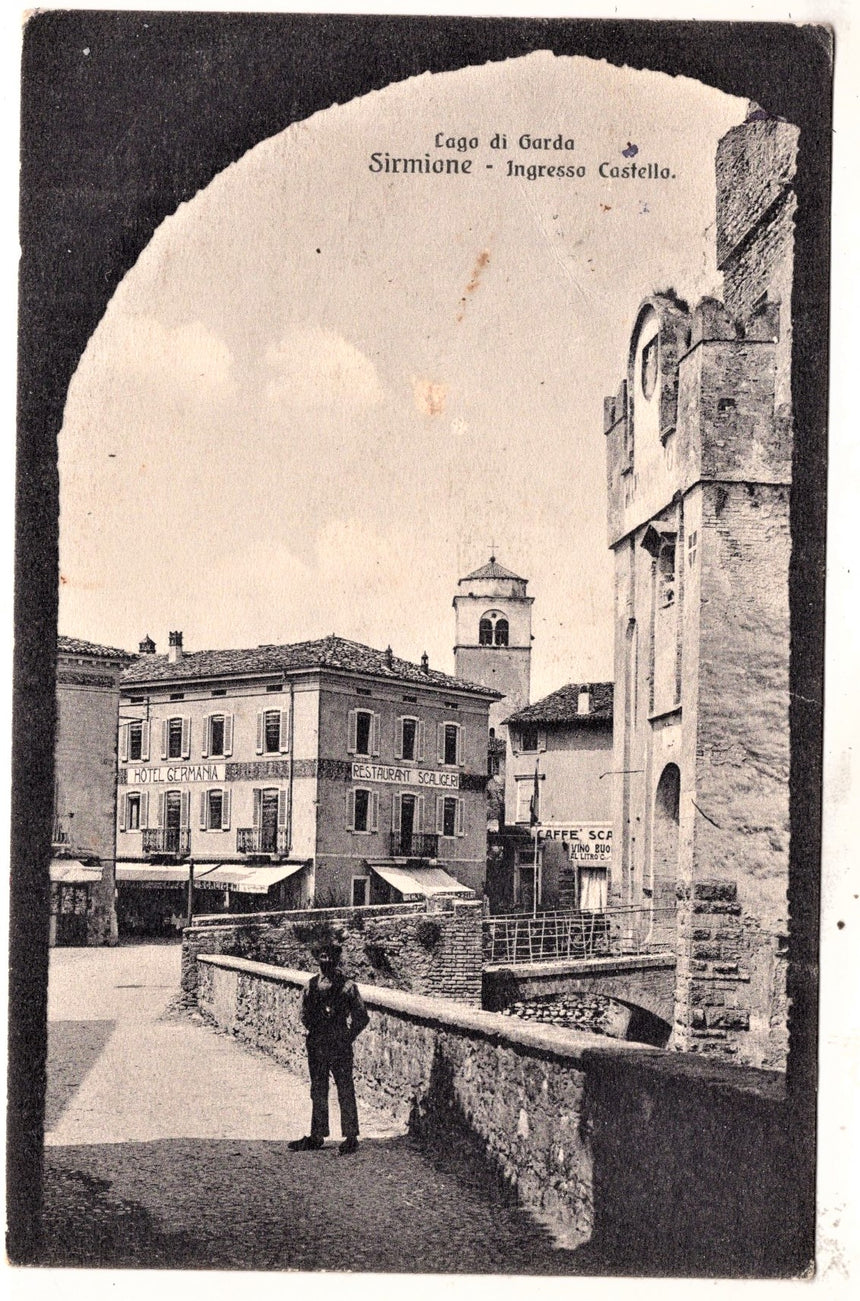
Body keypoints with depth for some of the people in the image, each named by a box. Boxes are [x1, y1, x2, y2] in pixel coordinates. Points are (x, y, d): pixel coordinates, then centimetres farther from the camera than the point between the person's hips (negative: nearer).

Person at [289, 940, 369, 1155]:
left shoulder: (347, 986, -7)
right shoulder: (311, 985, 7)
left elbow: (362, 1017, -2)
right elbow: (305, 1015, 15)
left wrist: (348, 1037, -4)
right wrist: (314, 1031, 3)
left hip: (340, 1047, -5)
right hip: (317, 1045, 5)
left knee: (345, 1092, 0)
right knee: (318, 1092, 13)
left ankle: (351, 1138, 9)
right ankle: (317, 1136, 22)